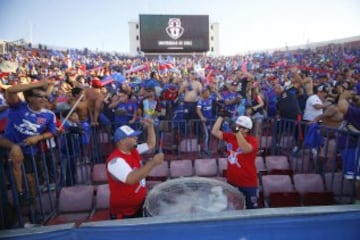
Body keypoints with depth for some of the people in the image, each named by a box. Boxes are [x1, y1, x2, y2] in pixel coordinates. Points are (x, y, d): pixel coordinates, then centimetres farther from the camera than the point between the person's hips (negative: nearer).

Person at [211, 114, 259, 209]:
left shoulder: (253, 140, -17)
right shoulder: (230, 137, -2)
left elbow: (245, 149, -38)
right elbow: (214, 132, -7)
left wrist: (237, 132, -44)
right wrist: (221, 116, -11)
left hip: (248, 183, -5)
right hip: (231, 181, 5)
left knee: (251, 208, 14)